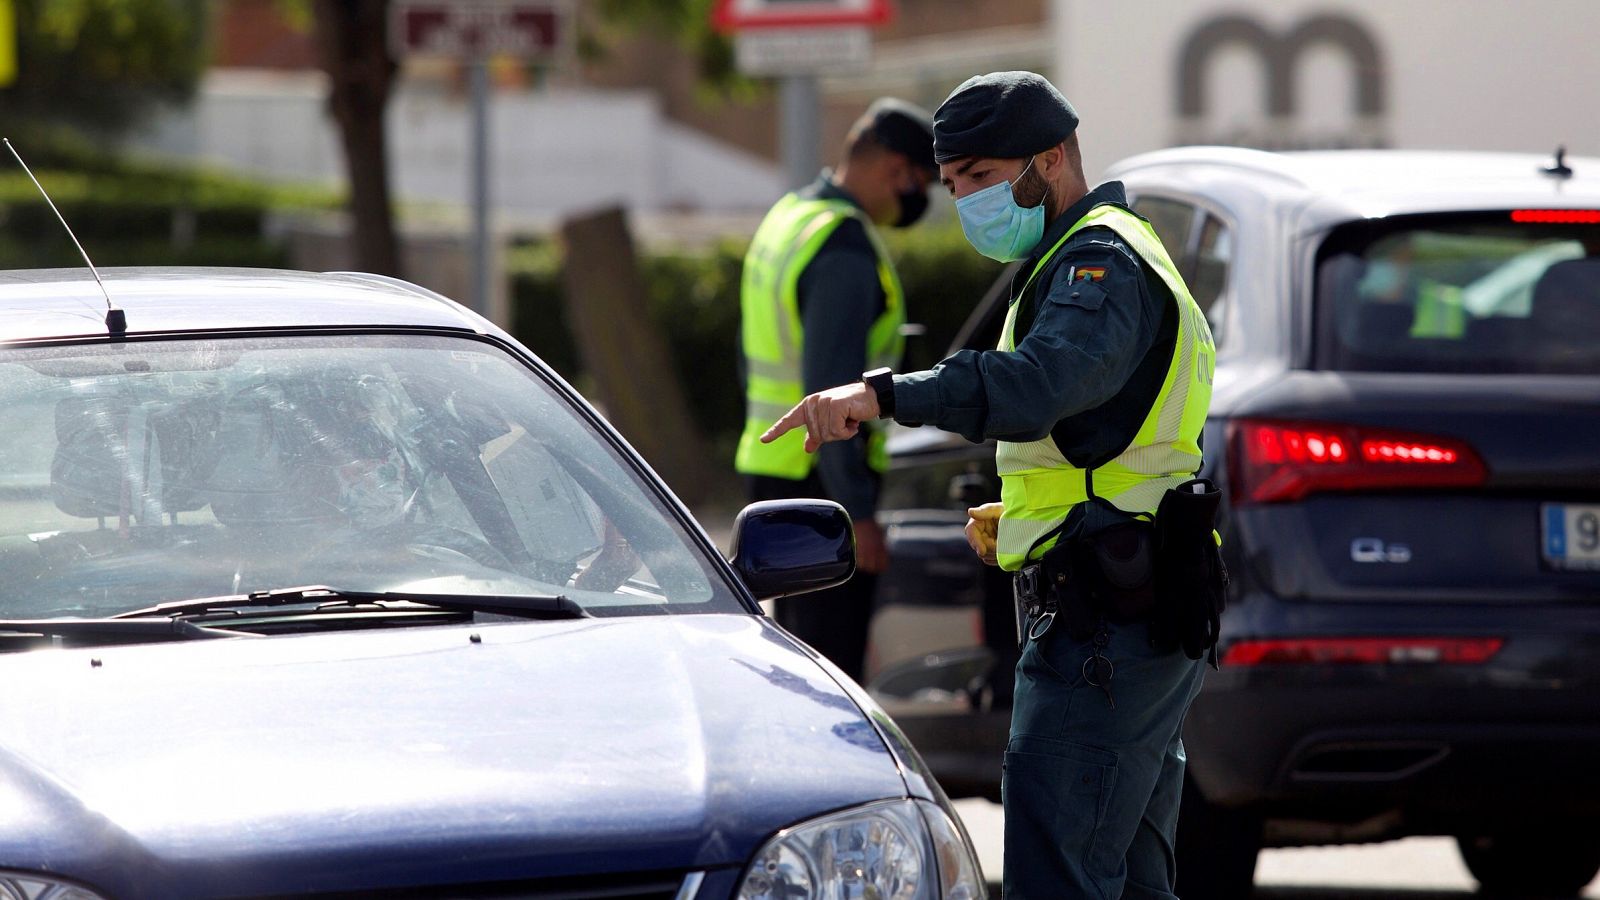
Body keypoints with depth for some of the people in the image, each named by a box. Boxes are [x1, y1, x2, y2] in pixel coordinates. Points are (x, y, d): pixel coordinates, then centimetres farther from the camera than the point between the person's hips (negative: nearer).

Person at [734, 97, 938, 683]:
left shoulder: (789, 217, 14)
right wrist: (858, 512, -22)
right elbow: (833, 389, -24)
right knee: (831, 659, -8)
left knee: (799, 644, 17)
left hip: (770, 466, 10)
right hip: (821, 480, -10)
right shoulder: (846, 249, -18)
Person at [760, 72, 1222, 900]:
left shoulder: (1102, 261, -12)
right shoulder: (1104, 258, 23)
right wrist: (1017, 519, 15)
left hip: (1103, 621, -11)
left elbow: (1042, 381, -34)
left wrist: (883, 395, -45)